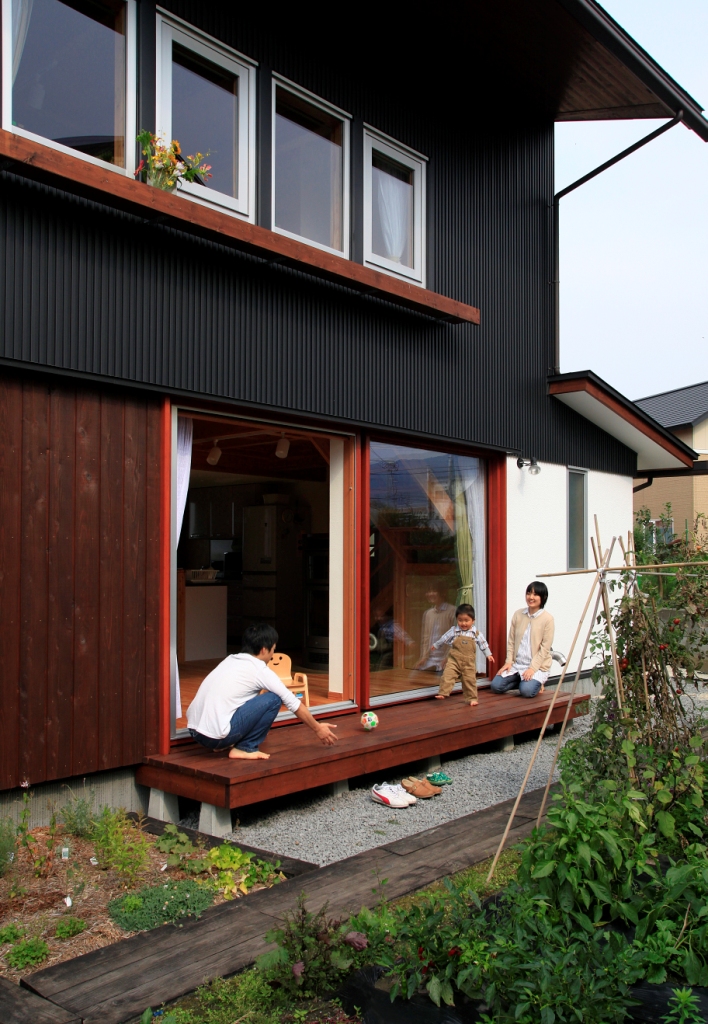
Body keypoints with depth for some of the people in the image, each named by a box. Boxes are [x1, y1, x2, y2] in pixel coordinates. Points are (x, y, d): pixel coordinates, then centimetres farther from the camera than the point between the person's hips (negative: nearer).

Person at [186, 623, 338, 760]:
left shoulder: (230, 660, 17)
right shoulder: (260, 670, -4)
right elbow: (293, 703, 5)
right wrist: (317, 728, 18)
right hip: (216, 735, -8)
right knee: (274, 699, -1)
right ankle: (245, 748, 3)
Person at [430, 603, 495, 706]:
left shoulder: (476, 632, -1)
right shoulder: (454, 631, -1)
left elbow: (483, 643, 11)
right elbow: (444, 638, 12)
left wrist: (488, 654, 14)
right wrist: (436, 646, 24)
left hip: (469, 662, 1)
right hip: (454, 659, 0)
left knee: (470, 680, 6)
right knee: (448, 675, -18)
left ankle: (471, 699, 19)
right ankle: (443, 693, -20)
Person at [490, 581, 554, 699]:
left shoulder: (548, 618, -8)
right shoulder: (518, 614, 5)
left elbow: (545, 648, -11)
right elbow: (511, 641, 8)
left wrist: (532, 668, -18)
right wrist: (509, 661, -3)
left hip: (538, 666, -4)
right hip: (517, 664, 5)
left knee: (526, 690, -28)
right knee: (496, 685, -12)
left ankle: (536, 682, 7)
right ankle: (524, 681, 12)